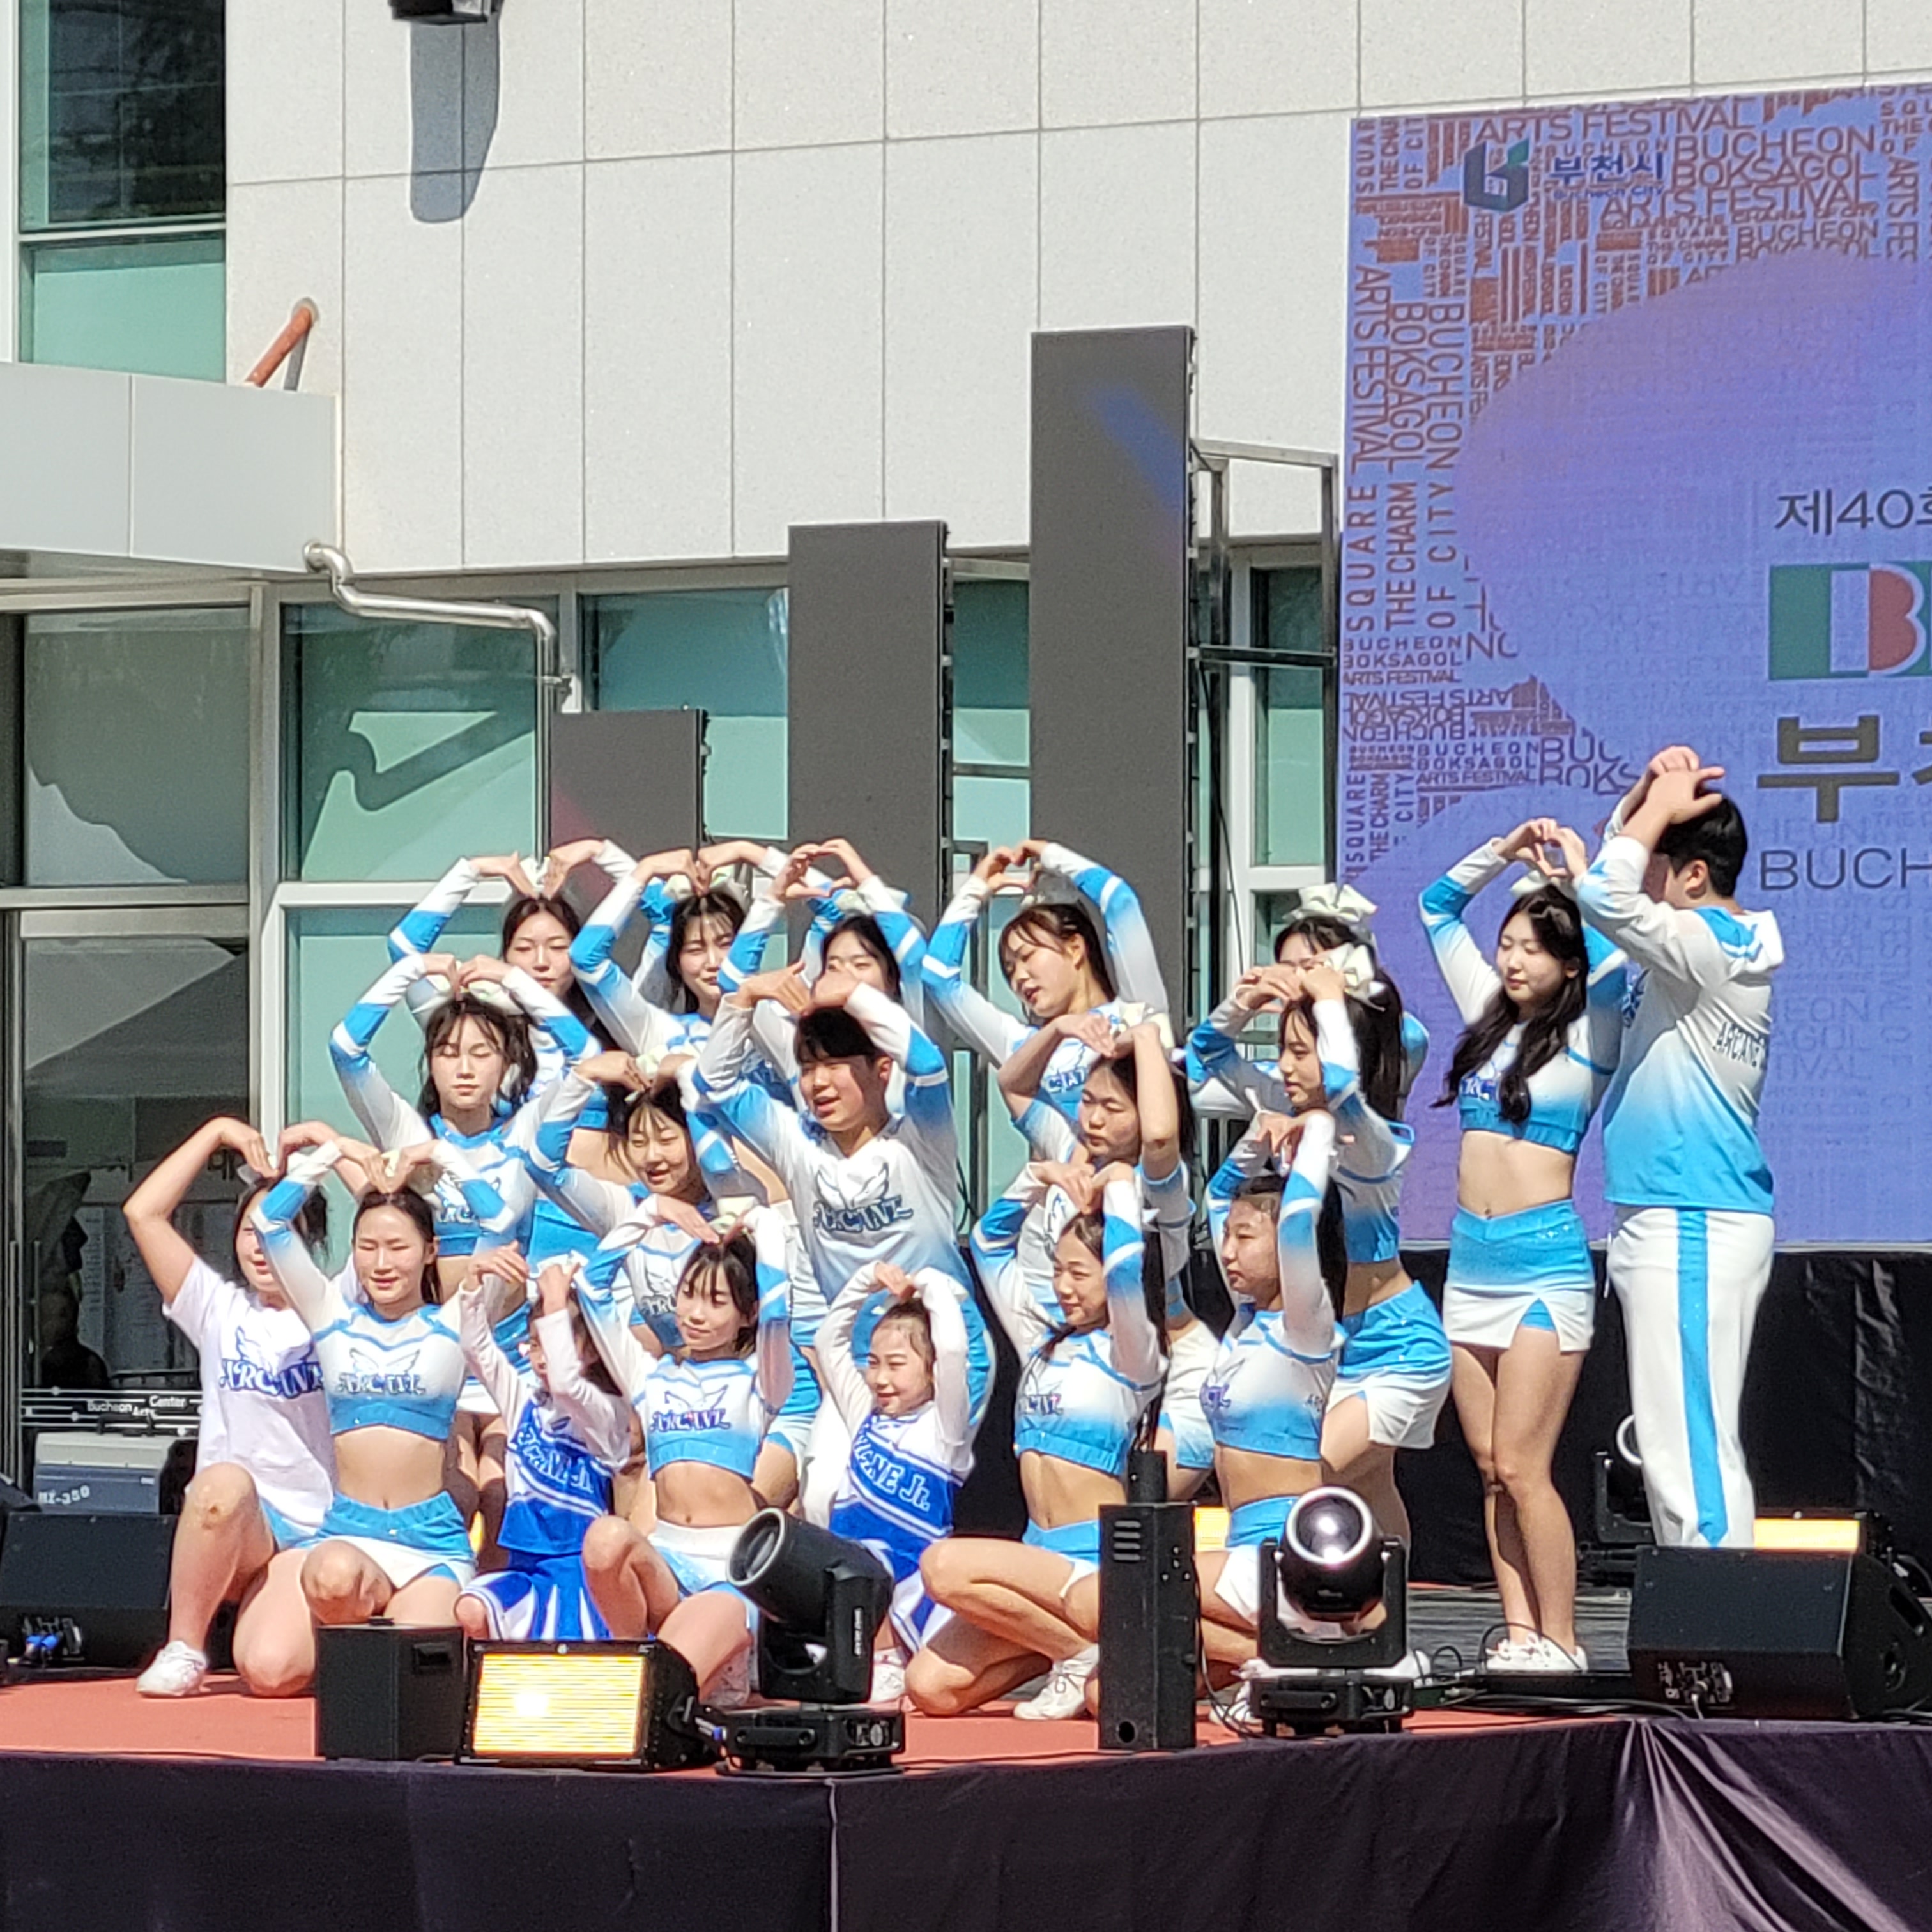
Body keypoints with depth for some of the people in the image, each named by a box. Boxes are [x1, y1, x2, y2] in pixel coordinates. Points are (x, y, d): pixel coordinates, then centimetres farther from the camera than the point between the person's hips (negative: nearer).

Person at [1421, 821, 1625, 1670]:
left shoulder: (1587, 1035, -3)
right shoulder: (1490, 1018, 13)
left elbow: (1611, 951, -22)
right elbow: (1438, 906, 22)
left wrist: (1574, 876, -7)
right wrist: (1506, 850, 12)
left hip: (1545, 1264, -7)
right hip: (1470, 1264, 7)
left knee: (1520, 1468, -10)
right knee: (1491, 1466, 5)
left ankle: (1560, 1645, -5)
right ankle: (1520, 1634, 8)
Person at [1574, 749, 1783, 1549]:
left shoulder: (1715, 947, -15)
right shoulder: (1700, 938, 13)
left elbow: (1606, 894, -27)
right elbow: (1618, 879, 28)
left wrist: (1659, 805, -12)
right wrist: (1648, 797, 11)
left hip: (1696, 1231, -11)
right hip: (1666, 1224, 11)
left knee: (1690, 1450, -13)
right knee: (1676, 1446, 12)